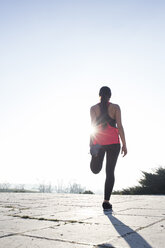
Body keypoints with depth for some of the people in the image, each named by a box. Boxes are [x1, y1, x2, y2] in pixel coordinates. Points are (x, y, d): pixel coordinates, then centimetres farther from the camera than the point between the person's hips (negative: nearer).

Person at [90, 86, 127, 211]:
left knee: (96, 168, 26)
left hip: (98, 142, 1)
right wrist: (124, 145, 0)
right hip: (113, 143, -1)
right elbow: (119, 126, -3)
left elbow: (92, 127, 1)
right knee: (110, 172, 1)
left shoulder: (93, 108, 5)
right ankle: (106, 201, -2)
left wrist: (91, 146, 2)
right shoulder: (115, 107, 2)